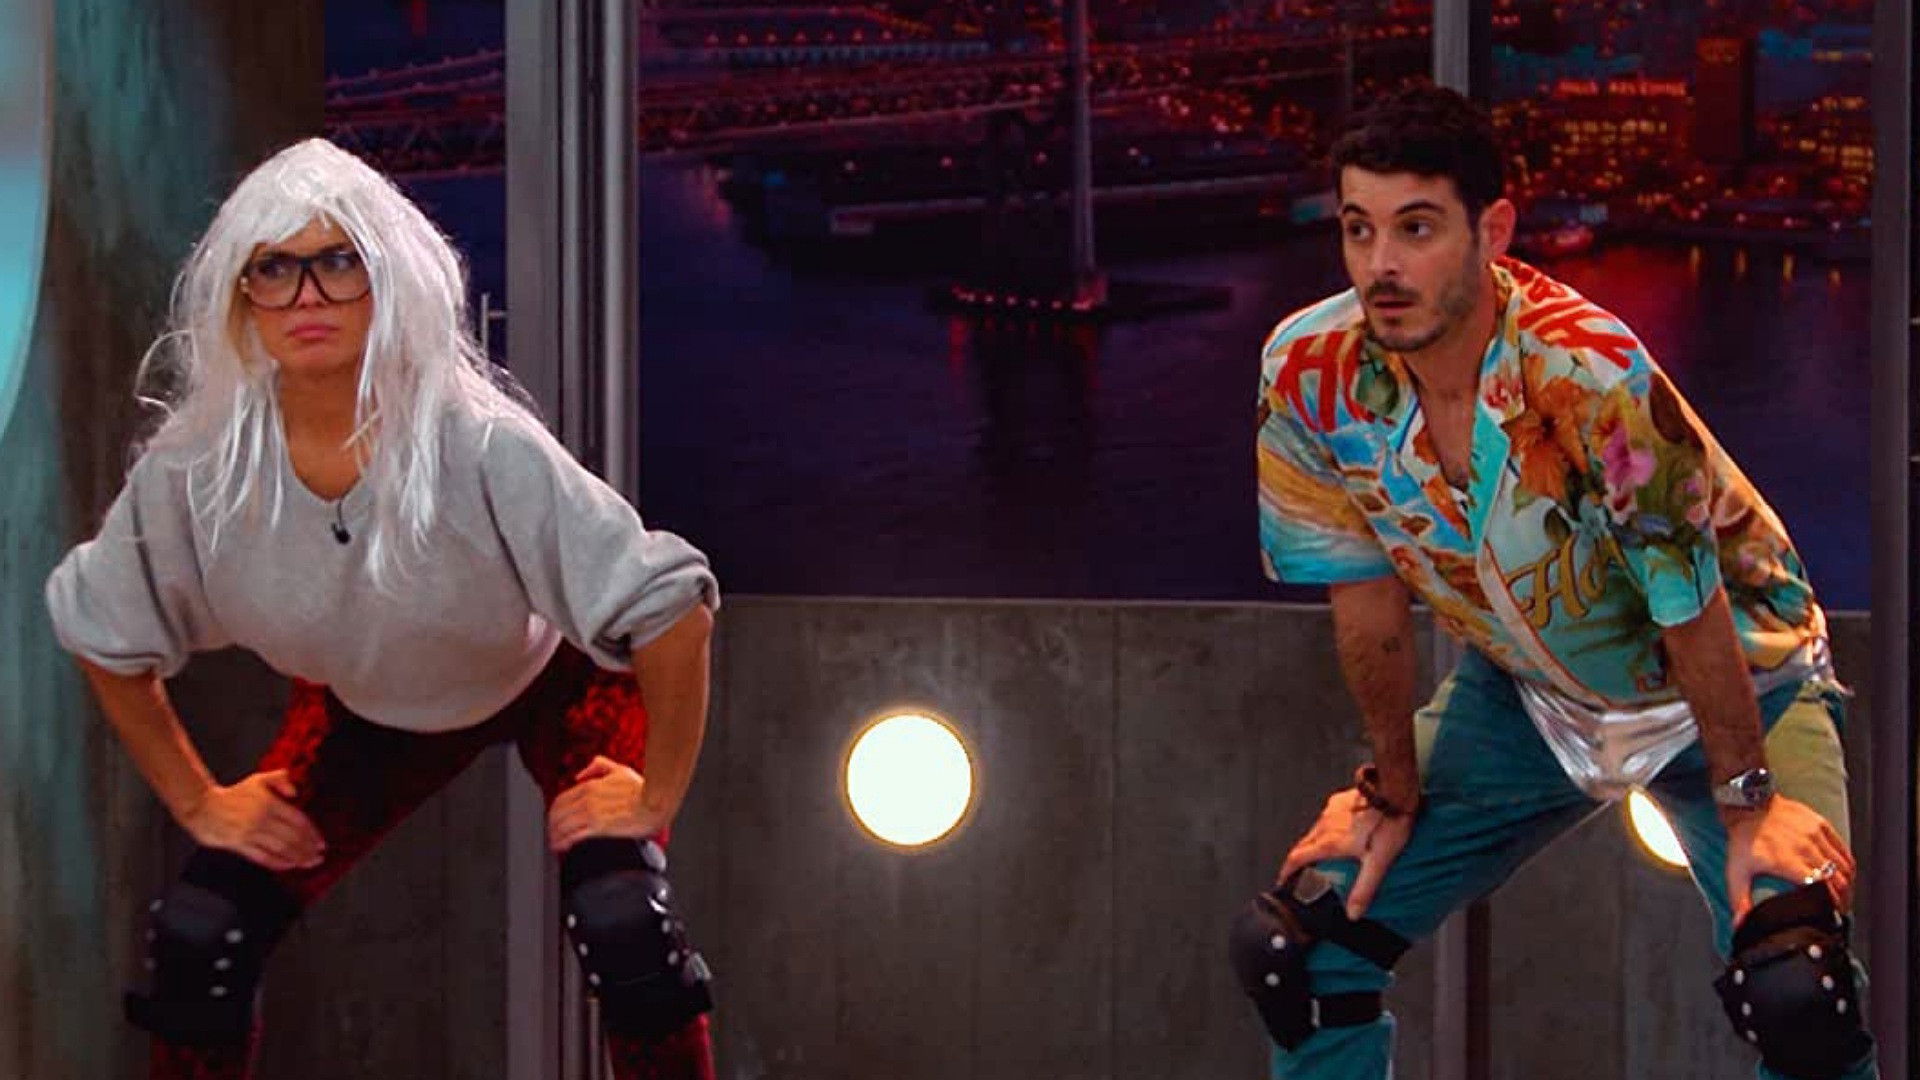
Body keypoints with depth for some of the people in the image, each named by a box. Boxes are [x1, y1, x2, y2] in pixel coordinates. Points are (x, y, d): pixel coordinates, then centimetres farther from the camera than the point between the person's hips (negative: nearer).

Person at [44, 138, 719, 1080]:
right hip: (366, 710, 3)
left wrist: (655, 798, -26)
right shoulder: (194, 467, -25)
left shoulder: (481, 447, -36)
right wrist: (197, 802, -4)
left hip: (556, 684, -3)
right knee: (196, 937, -11)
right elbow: (107, 639, -5)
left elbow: (671, 611, -33)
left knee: (623, 928, -27)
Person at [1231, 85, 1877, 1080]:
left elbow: (1692, 609, -24)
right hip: (1521, 693, 5)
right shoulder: (1308, 374, -20)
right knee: (1298, 944, -2)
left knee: (1794, 991, -26)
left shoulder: (1594, 378, -35)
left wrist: (1748, 804, -16)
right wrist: (1394, 793, 2)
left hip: (1735, 688, -5)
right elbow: (1368, 599, -7)